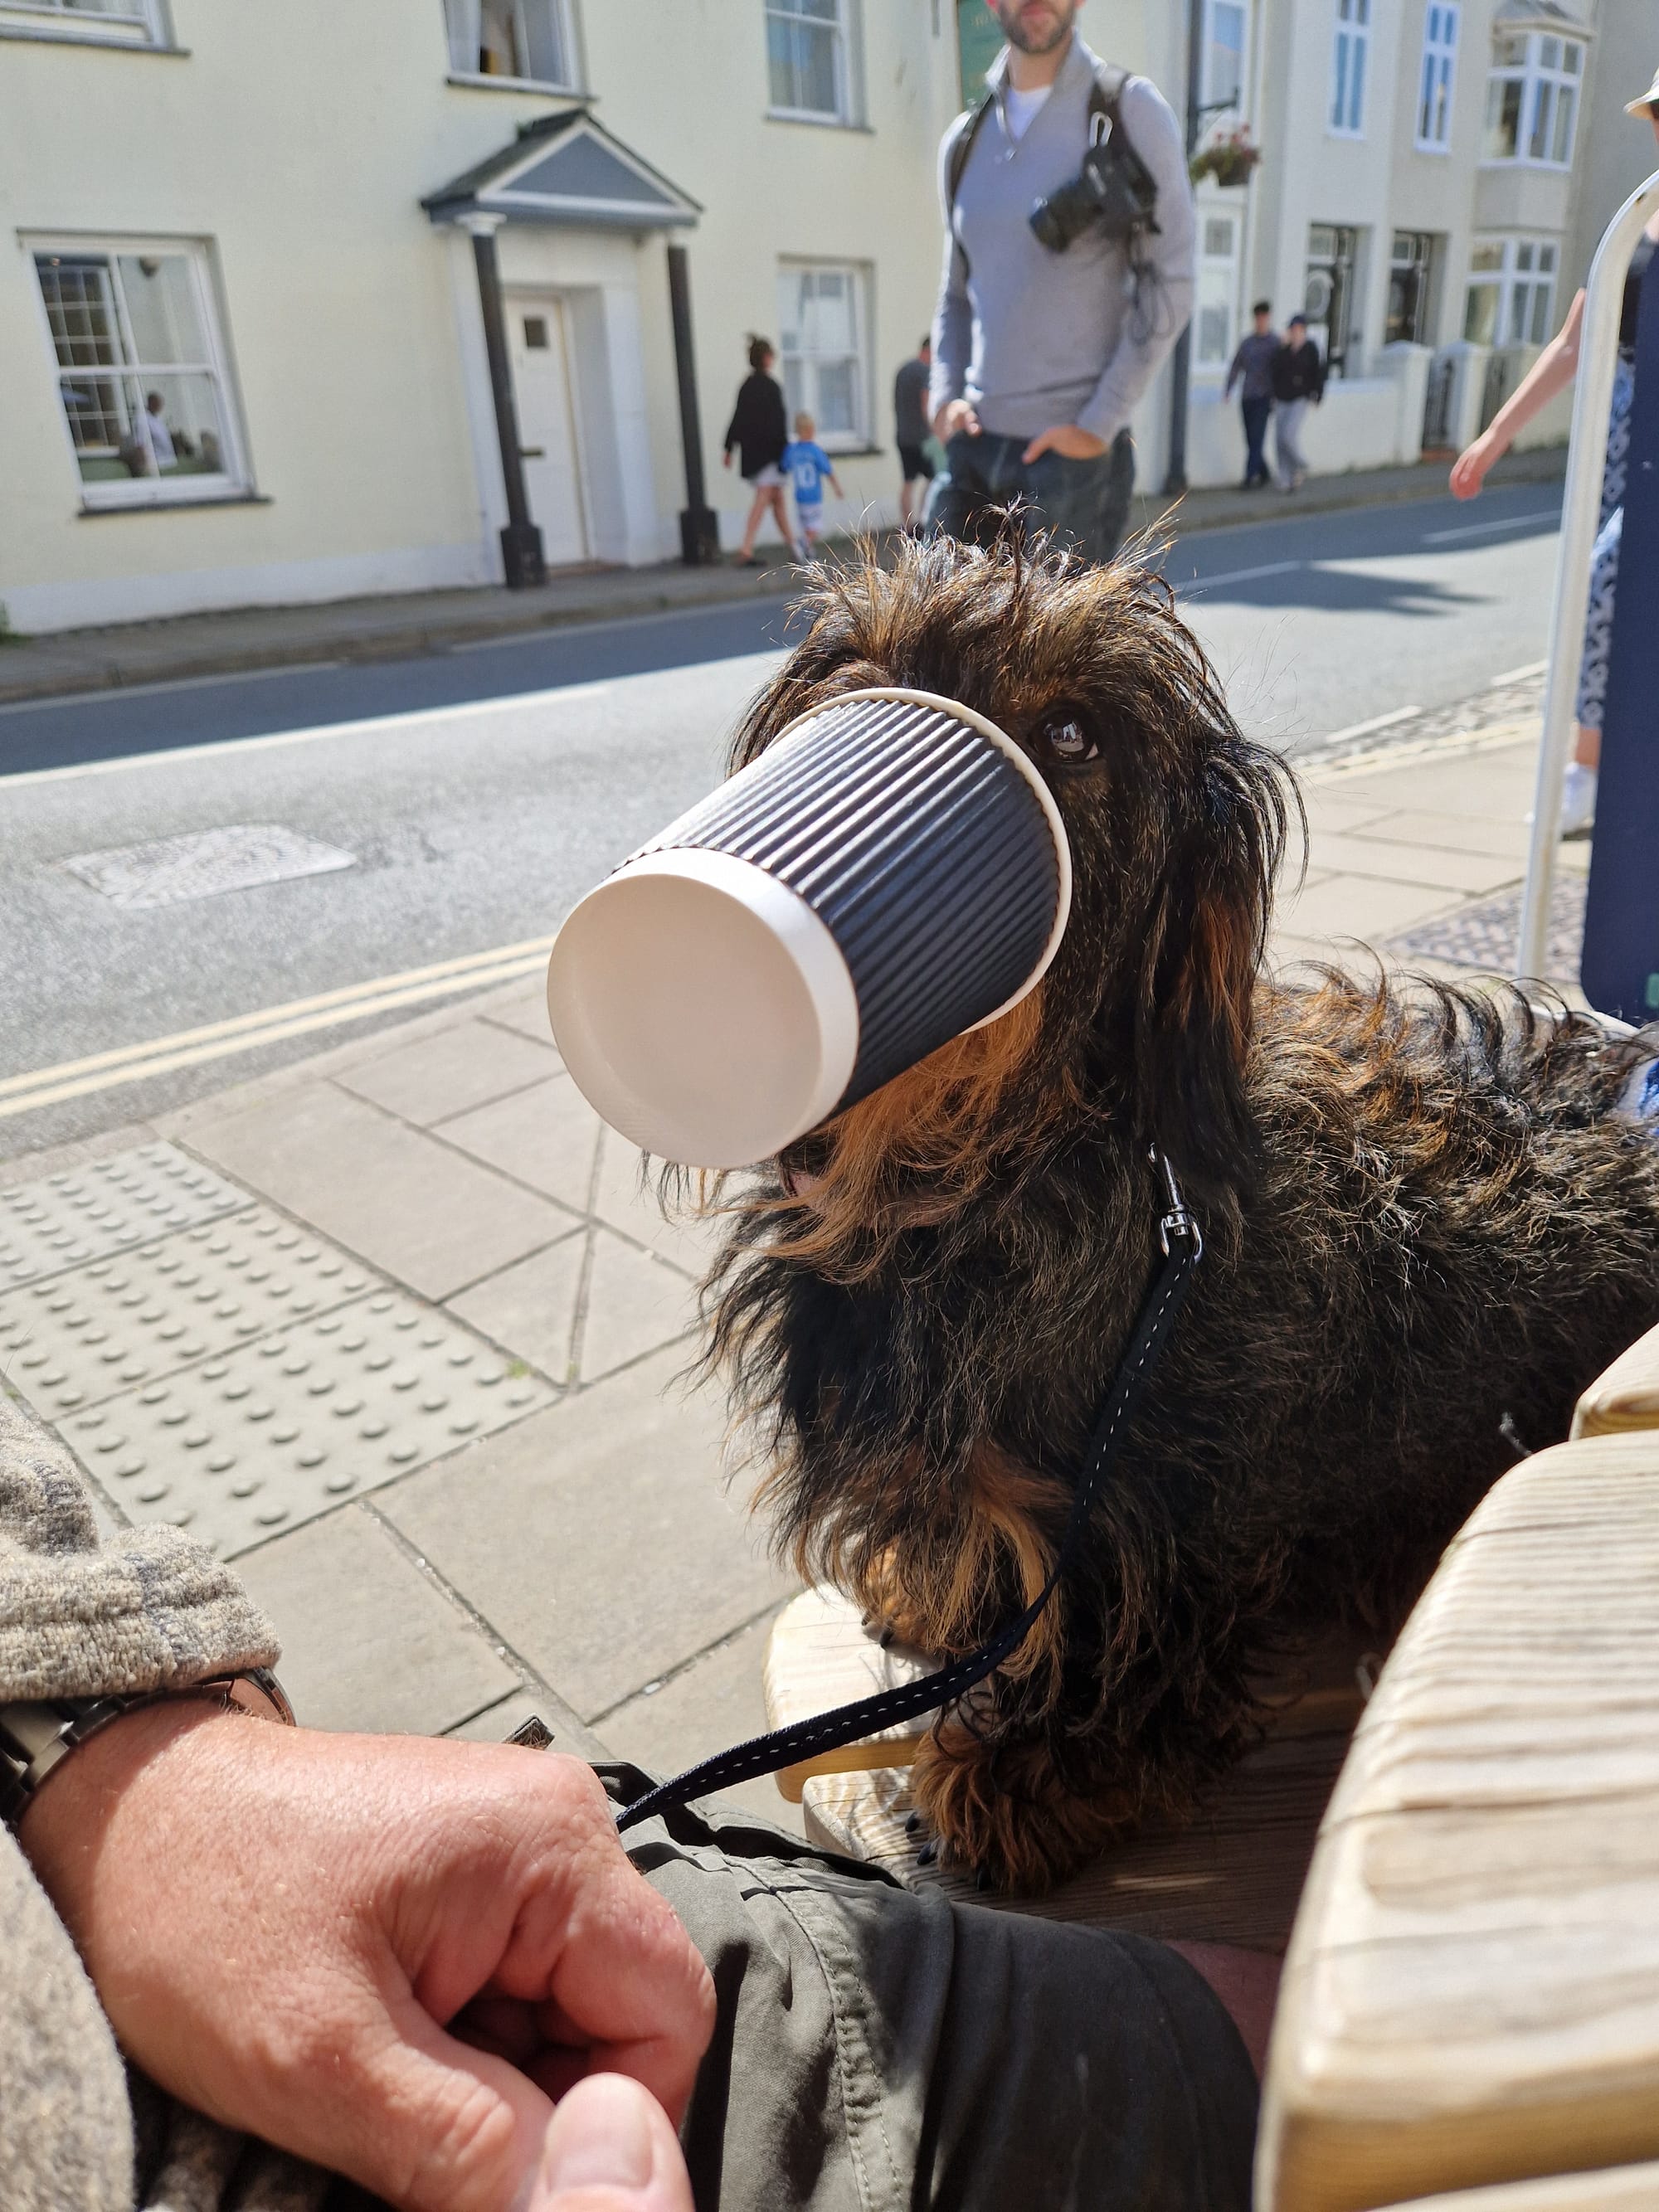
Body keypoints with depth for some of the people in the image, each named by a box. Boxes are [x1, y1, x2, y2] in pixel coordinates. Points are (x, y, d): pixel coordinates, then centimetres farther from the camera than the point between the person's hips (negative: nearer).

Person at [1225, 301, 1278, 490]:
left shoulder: (1275, 342, 0)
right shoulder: (1246, 340, 12)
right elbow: (1236, 366, 14)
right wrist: (1228, 389, 4)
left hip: (1264, 397, -4)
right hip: (1247, 396, 4)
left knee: (1256, 439, -11)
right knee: (1251, 439, 7)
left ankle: (1250, 477, -12)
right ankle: (1263, 473, 24)